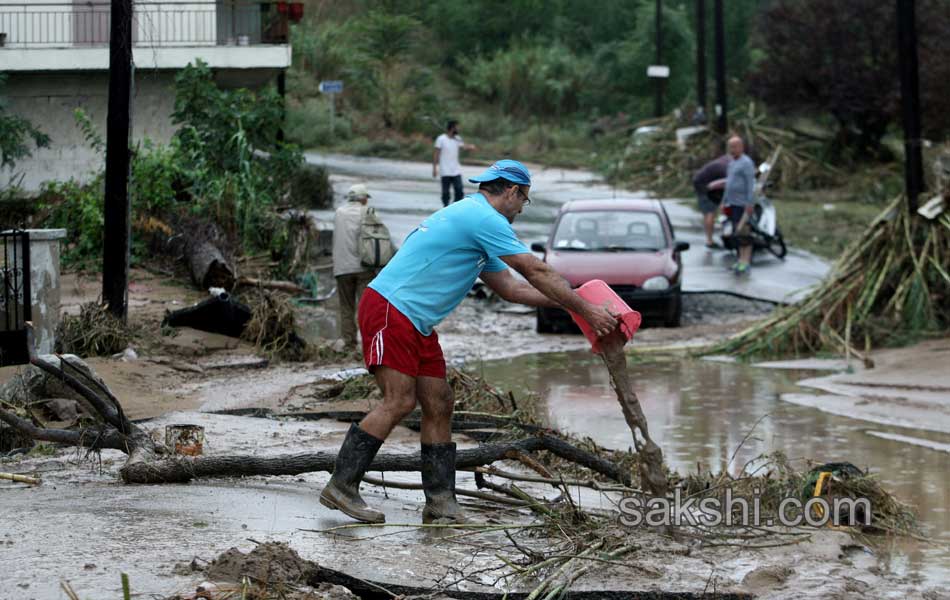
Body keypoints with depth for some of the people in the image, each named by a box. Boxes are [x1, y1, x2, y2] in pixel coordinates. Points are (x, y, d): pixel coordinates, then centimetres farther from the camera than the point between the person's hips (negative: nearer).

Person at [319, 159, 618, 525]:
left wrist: (567, 301, 24)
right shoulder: (485, 218, -11)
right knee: (400, 402, -17)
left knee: (438, 406, 6)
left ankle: (440, 501, 5)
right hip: (389, 311, -11)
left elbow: (510, 288, 27)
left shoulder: (471, 219, 22)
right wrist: (586, 311, -4)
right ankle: (341, 486, -14)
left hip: (417, 324, 11)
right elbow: (537, 273, -10)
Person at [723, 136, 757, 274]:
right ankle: (742, 259, 15)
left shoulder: (746, 162, -11)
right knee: (737, 232, 10)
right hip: (733, 203, 9)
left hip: (743, 204, -9)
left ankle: (746, 261, -10)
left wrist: (750, 203, -22)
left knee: (743, 232, -11)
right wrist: (725, 201, 22)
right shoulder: (732, 162, 18)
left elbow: (751, 184, -17)